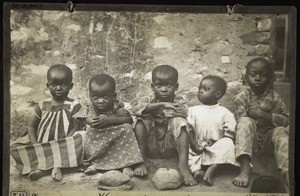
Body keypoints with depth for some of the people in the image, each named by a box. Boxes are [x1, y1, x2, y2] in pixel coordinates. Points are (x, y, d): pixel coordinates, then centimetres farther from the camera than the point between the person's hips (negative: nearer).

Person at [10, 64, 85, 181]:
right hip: (41, 145, 3)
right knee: (15, 147, -15)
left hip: (63, 146, -3)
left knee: (82, 137, -31)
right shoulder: (43, 106, 6)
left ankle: (57, 166, -30)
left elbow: (75, 129, -10)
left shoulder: (73, 106, -4)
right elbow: (32, 126, 9)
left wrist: (60, 147, -21)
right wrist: (35, 145, -9)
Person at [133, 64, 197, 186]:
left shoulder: (179, 102, 4)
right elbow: (136, 108, -20)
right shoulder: (149, 100, 5)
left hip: (171, 147, -1)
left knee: (179, 121, -25)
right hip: (150, 147, 1)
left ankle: (183, 164, -36)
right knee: (141, 120, -20)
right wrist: (161, 105, -25)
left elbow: (182, 113, -21)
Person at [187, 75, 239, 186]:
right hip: (198, 149, 2)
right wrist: (193, 144, -15)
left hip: (217, 150, -1)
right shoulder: (193, 110, 9)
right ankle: (195, 169, -40)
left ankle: (211, 169, -38)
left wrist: (217, 143, -16)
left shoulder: (224, 113, 3)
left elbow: (230, 135, -1)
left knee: (227, 144, -28)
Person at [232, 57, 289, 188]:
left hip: (268, 143, 2)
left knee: (280, 132, -28)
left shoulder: (274, 97, 2)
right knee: (246, 122, -30)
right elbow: (240, 120, -8)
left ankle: (287, 173, -40)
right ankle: (245, 168, -44)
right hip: (250, 141, -1)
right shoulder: (242, 97, -1)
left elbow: (285, 120, -8)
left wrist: (265, 115, -19)